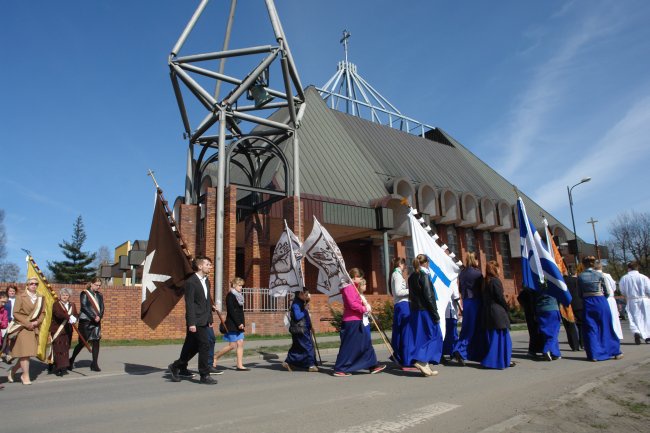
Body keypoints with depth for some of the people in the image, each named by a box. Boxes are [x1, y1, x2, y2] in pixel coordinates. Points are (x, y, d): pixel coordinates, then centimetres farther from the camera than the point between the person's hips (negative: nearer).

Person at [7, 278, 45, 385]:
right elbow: (16, 313, -6)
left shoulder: (40, 298, 10)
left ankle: (13, 370, 26)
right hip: (22, 327, -4)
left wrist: (37, 322, -8)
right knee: (24, 352, -7)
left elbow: (43, 313, 10)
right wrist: (27, 323, -14)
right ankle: (25, 376, 4)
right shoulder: (20, 297, -2)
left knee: (29, 352, 4)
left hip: (34, 328, 4)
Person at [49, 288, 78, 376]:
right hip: (57, 330, -5)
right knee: (58, 348, -7)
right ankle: (58, 368, -4)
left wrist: (74, 319, -21)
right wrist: (69, 317, -37)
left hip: (67, 331, 5)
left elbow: (75, 315, 4)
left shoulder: (72, 305, 13)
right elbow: (58, 313, -23)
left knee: (66, 349, 6)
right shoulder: (56, 304, -3)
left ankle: (63, 367, 13)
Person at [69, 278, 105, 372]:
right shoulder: (85, 293, -4)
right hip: (85, 321, -4)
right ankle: (71, 361, 24)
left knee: (96, 342, -1)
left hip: (96, 322, 4)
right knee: (82, 343, 2)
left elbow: (102, 308, 7)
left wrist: (99, 316, -11)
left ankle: (94, 364, 3)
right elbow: (84, 307, -12)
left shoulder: (100, 295, 12)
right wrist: (94, 317, -17)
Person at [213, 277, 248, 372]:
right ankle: (215, 358, 13)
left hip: (239, 324, 8)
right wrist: (238, 323, -19)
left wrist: (243, 323, 10)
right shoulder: (230, 296, -11)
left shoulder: (239, 296, 15)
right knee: (232, 345, -5)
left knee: (240, 344, 2)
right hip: (232, 324, -8)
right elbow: (231, 311, -18)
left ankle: (240, 365, 4)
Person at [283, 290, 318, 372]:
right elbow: (297, 316, -23)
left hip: (303, 329, 10)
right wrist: (305, 310, -15)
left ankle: (288, 362, 21)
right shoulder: (296, 304, -16)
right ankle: (311, 365, 3)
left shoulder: (301, 302, 13)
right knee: (308, 346, -4)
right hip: (300, 330, -10)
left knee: (297, 347, 14)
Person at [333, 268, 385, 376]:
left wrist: (365, 305, 5)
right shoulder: (349, 288, -14)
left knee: (366, 344, 13)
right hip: (351, 322, -11)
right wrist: (364, 308, -13)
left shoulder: (353, 287, 19)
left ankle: (373, 366, 19)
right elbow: (352, 304, -22)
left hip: (356, 321, 11)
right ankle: (339, 369, 2)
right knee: (348, 346, -5)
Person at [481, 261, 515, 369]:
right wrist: (506, 308, 0)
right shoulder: (495, 281, -13)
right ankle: (504, 360, 5)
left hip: (488, 313, 8)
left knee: (492, 337, 11)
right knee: (502, 336, 1)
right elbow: (500, 297, -14)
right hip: (498, 312, -8)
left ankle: (490, 360, 13)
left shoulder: (486, 282, 11)